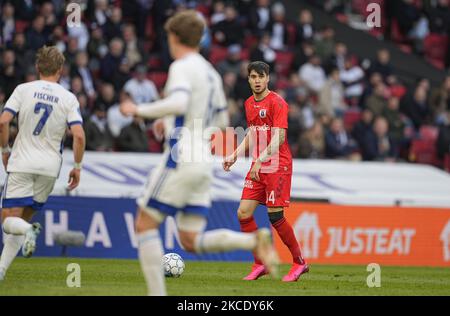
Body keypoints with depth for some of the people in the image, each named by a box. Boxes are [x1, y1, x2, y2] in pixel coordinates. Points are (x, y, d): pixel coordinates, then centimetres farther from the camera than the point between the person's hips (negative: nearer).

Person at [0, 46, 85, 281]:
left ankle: (28, 230, -34)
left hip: (21, 163, -2)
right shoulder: (69, 98, 1)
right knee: (23, 217, 14)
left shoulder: (23, 90, -1)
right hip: (50, 166, 2)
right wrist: (77, 167, 4)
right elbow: (79, 135, -8)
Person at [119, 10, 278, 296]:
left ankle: (157, 295, -4)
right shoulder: (211, 73, 19)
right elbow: (222, 120, 27)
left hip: (181, 157, -8)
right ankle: (255, 240, -14)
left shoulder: (182, 67, -7)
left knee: (145, 224, 2)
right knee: (191, 240, 6)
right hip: (204, 161, 8)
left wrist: (139, 110, -15)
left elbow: (178, 102, -26)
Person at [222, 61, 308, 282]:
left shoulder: (276, 102, -10)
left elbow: (279, 138, -16)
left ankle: (300, 262, 6)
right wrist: (235, 155, 14)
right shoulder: (249, 104, 15)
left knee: (275, 216, -9)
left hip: (277, 166, -7)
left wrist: (260, 160, -23)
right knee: (243, 213, -3)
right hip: (257, 167, 7)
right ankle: (260, 264, 8)